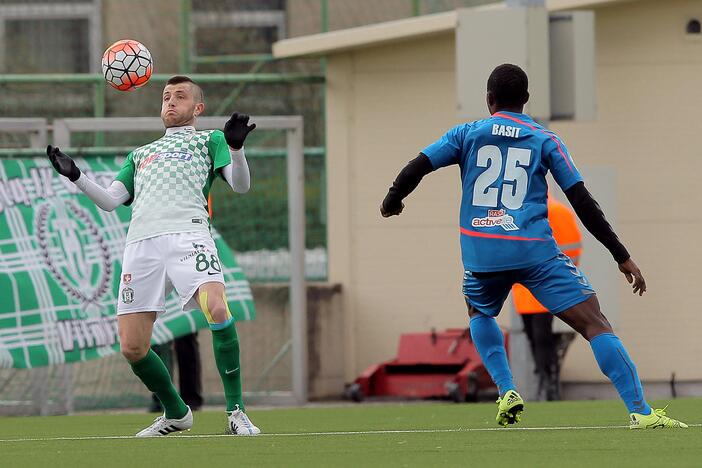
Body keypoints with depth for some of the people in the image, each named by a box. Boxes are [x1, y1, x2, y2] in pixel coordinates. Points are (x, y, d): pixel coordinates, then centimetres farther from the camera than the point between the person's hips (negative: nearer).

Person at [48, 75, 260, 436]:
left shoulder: (209, 140, 22)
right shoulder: (141, 154, 34)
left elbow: (240, 185, 7)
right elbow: (110, 201, 24)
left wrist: (235, 147, -13)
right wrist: (74, 176, 9)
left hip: (188, 233, -4)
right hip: (142, 241, 4)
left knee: (217, 308, -30)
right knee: (132, 348, -6)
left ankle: (236, 412, -19)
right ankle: (176, 414, 17)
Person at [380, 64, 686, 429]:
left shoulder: (467, 134, 11)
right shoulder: (545, 140, 8)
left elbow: (415, 169, 5)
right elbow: (583, 203, 3)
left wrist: (391, 203, 26)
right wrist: (622, 257, 5)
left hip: (481, 253, 2)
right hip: (536, 252, -2)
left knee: (479, 312, 34)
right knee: (594, 323, -6)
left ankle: (506, 392, 15)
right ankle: (641, 412, -22)